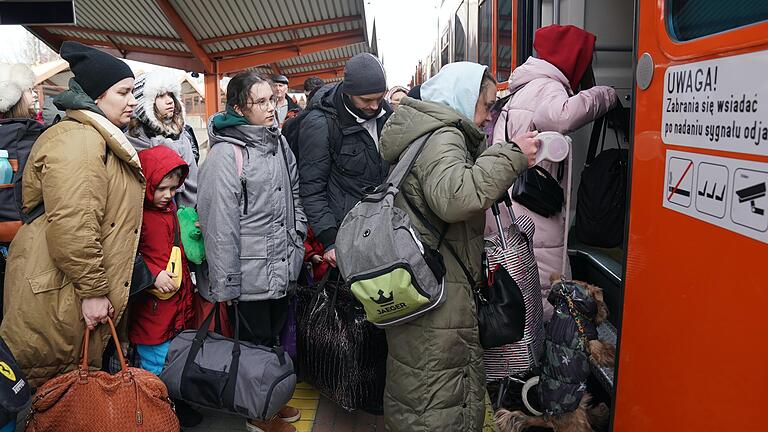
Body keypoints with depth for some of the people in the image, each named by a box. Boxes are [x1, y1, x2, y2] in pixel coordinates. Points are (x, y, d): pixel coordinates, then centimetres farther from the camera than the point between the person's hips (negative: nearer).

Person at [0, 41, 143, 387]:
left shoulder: (103, 139, 17)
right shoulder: (77, 141, -18)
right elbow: (71, 225, -27)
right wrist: (93, 290, -21)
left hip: (87, 291, 10)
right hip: (59, 292, -10)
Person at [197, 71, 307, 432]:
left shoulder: (277, 141, 8)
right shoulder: (225, 153, -16)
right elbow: (220, 223, -18)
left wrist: (298, 238, 14)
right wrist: (224, 286, -17)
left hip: (282, 266, 7)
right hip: (252, 272, -7)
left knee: (274, 335, 20)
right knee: (256, 343, 9)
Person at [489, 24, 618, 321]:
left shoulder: (521, 91, 24)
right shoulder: (547, 87, -7)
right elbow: (557, 117, -30)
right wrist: (605, 96, -15)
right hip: (533, 226, -10)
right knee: (547, 303, -8)